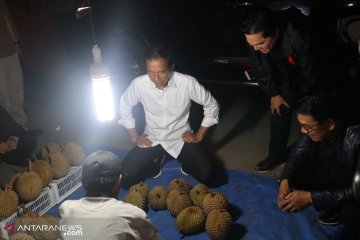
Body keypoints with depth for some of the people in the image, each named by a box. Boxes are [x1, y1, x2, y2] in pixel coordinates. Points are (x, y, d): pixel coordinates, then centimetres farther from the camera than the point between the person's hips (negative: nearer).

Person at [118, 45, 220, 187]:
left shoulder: (187, 83, -24)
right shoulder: (139, 84, -20)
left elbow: (211, 105, -8)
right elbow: (124, 106, 2)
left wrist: (199, 136, -6)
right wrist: (134, 137, 1)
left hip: (180, 138, -1)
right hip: (152, 139, 2)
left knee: (206, 175, -19)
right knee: (126, 177, -13)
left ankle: (186, 162, 15)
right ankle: (156, 160, 16)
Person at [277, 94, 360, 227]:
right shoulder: (313, 126, -21)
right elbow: (299, 154, -7)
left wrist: (310, 197, -36)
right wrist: (285, 180, -26)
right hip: (329, 176, 6)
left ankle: (338, 209, 1)